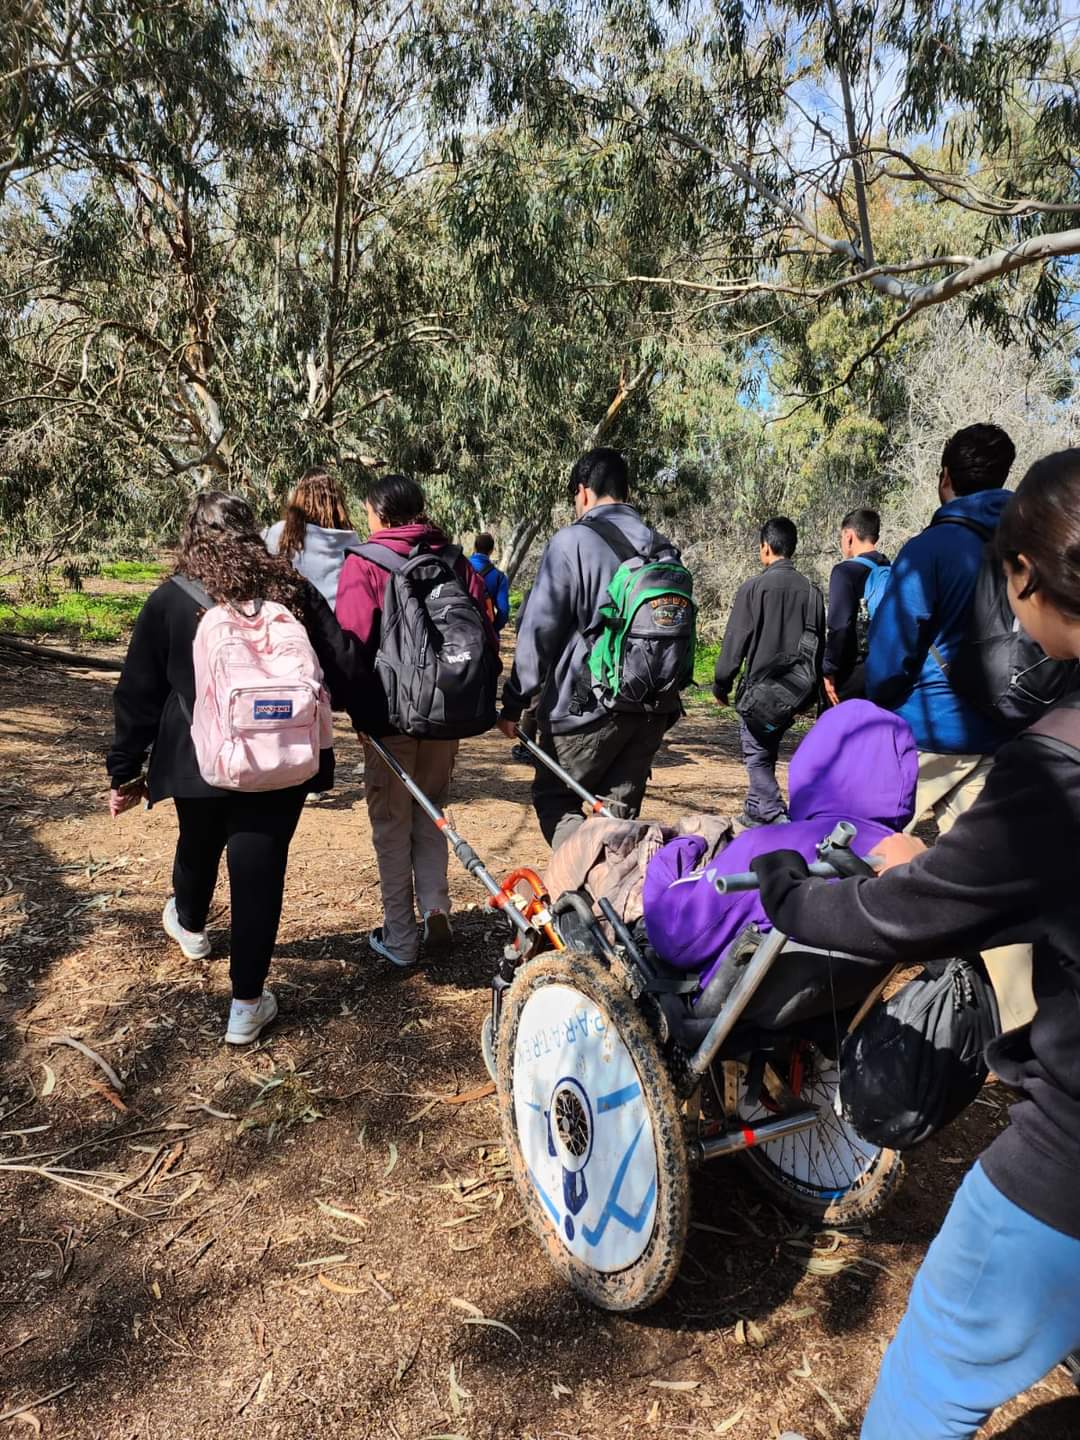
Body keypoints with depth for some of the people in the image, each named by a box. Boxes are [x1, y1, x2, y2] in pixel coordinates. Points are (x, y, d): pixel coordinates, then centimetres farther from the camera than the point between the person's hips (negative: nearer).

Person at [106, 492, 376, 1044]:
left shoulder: (169, 600, -1)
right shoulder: (291, 588, 0)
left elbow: (138, 694, 1)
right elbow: (343, 666, -1)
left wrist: (125, 771, 10)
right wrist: (371, 721, 16)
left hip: (201, 760, 1)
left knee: (198, 848, 27)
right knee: (259, 871, 5)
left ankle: (189, 927, 57)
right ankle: (247, 1005, 12)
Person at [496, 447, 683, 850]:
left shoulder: (572, 541, -8)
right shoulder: (663, 548, 12)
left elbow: (538, 629, -10)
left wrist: (514, 702, -4)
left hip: (590, 704, -6)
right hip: (655, 706, 6)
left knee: (553, 799, 10)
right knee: (621, 809, 15)